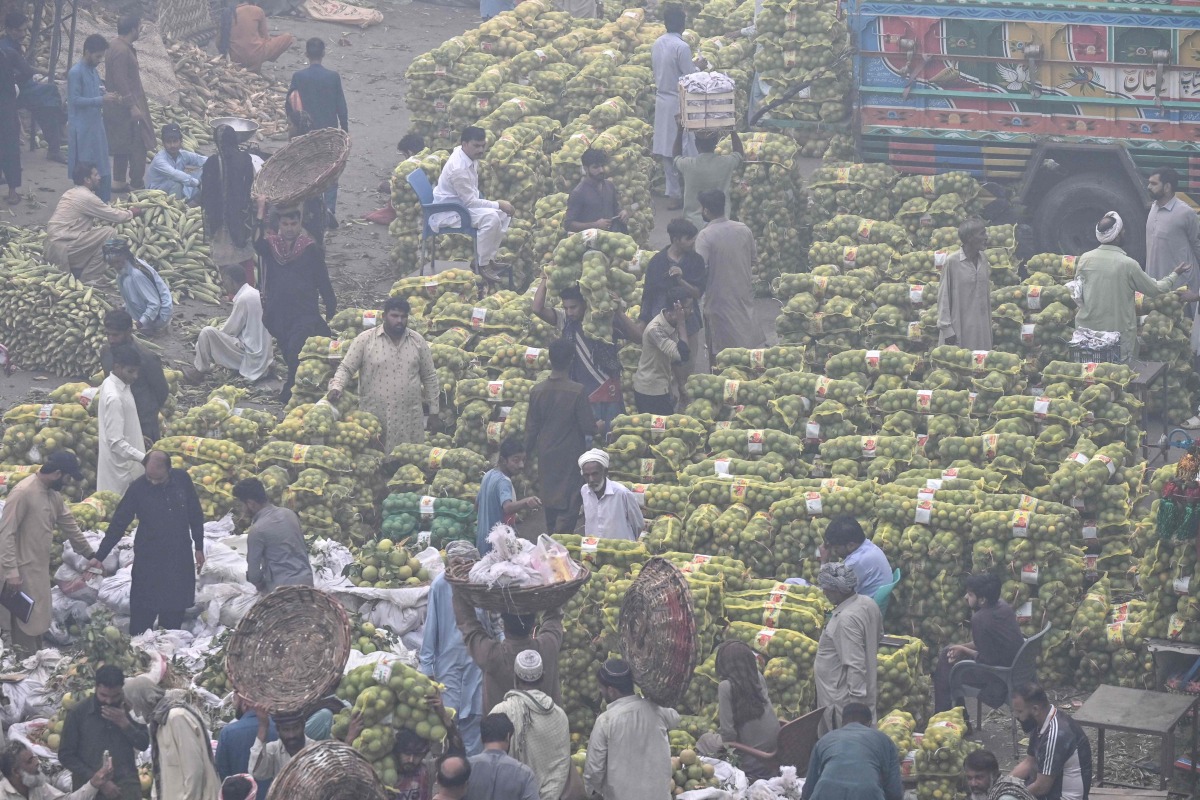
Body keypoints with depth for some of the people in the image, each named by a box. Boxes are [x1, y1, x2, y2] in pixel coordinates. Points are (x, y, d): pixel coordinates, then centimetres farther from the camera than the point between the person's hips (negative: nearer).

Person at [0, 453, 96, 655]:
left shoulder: (53, 495, 9)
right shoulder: (22, 493, -19)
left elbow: (71, 527, 22)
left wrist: (90, 555, 25)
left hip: (40, 570, 9)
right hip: (23, 572, -9)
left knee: (38, 623, 15)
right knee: (26, 627, -6)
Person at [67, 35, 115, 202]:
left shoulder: (93, 70, 11)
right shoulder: (76, 72, -15)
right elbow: (75, 100, -20)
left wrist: (106, 96, 0)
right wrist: (101, 99, -23)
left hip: (96, 125, 8)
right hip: (81, 128, -8)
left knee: (103, 169, 9)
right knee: (83, 169, -3)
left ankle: (104, 202, 16)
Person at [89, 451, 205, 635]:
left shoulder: (182, 480, -6)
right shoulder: (138, 488, -13)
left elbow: (195, 515, 6)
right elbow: (118, 523, -8)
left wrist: (199, 547, 9)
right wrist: (100, 556, -8)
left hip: (180, 558, 2)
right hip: (148, 560, -2)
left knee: (174, 613, 9)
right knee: (143, 613, -3)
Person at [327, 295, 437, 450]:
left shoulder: (417, 341, 7)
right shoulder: (365, 339, -1)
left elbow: (430, 378, 12)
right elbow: (346, 368, -1)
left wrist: (433, 412, 10)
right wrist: (336, 387, -22)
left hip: (410, 419, 2)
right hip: (374, 416, -2)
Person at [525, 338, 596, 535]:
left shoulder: (537, 390, -5)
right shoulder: (577, 391, -17)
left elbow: (531, 428, 2)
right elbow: (588, 428, -14)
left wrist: (528, 450, 16)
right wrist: (596, 426, 8)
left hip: (546, 454, 5)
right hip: (571, 455, -5)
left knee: (550, 503, 18)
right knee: (570, 504, -2)